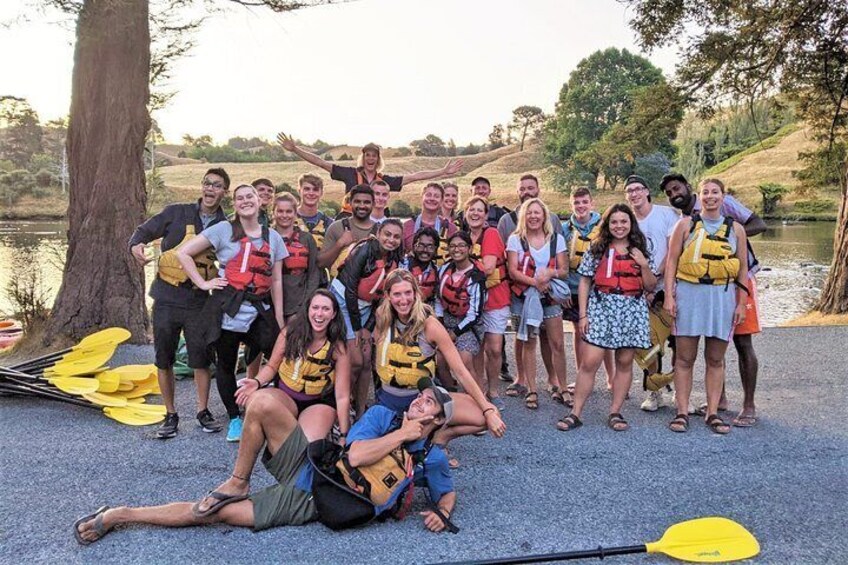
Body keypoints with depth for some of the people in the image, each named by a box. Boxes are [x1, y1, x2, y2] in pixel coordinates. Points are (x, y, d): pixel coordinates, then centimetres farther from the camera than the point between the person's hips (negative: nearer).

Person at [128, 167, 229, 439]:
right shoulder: (177, 213, 1)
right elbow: (145, 230, 4)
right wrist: (136, 244, -17)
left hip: (199, 302, 0)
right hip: (166, 299, 0)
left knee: (201, 359, 4)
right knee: (164, 360, 7)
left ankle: (203, 411, 22)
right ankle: (171, 415, 21)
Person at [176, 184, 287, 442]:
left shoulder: (273, 237, 11)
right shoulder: (224, 230, 1)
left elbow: (276, 280, 12)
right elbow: (183, 253, 0)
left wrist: (280, 319, 8)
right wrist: (202, 283, -5)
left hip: (260, 312, 2)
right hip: (227, 310, -2)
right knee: (225, 365, 8)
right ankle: (235, 419, 25)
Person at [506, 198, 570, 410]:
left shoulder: (556, 239, 5)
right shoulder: (515, 239, 0)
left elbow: (564, 270, 2)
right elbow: (513, 271, -7)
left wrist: (551, 273, -20)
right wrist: (535, 282, -20)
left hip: (550, 296, 1)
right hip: (523, 297, -1)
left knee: (557, 343, -1)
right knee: (528, 343, 1)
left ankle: (561, 386, 10)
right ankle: (531, 390, 8)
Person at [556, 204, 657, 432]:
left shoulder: (640, 251, 10)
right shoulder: (596, 249, 6)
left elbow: (650, 287, 10)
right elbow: (584, 283, 5)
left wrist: (644, 264, -6)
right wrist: (583, 314, -2)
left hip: (632, 310, 2)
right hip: (601, 308, -2)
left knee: (625, 362, 5)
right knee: (589, 362, -7)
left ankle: (615, 413, 15)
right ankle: (575, 413, -2)